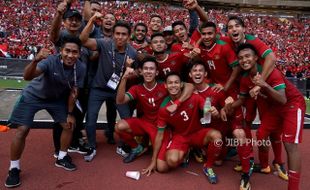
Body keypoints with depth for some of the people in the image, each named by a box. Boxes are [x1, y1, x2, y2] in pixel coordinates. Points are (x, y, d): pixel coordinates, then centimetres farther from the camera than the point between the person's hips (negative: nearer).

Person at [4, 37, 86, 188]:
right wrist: (35, 60, -65)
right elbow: (27, 77, -47)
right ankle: (14, 169, 10)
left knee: (69, 125, 3)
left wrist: (70, 113, -4)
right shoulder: (50, 61, -34)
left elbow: (73, 92, -10)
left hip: (56, 98, 4)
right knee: (22, 130, -9)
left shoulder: (80, 68, -22)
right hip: (33, 95, -4)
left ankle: (61, 158, 24)